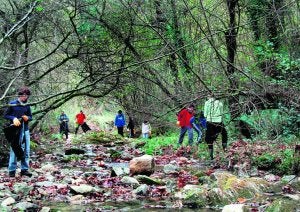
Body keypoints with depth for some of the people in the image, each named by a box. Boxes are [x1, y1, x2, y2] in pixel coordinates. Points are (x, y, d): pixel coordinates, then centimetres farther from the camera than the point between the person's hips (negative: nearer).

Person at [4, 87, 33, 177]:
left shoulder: (27, 105, 9)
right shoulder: (12, 104, -3)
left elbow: (30, 117, 17)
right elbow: (6, 115, 1)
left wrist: (27, 118, -6)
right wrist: (13, 118, -16)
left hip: (25, 130, 5)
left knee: (26, 150, 5)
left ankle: (24, 169, 13)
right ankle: (12, 170, 2)